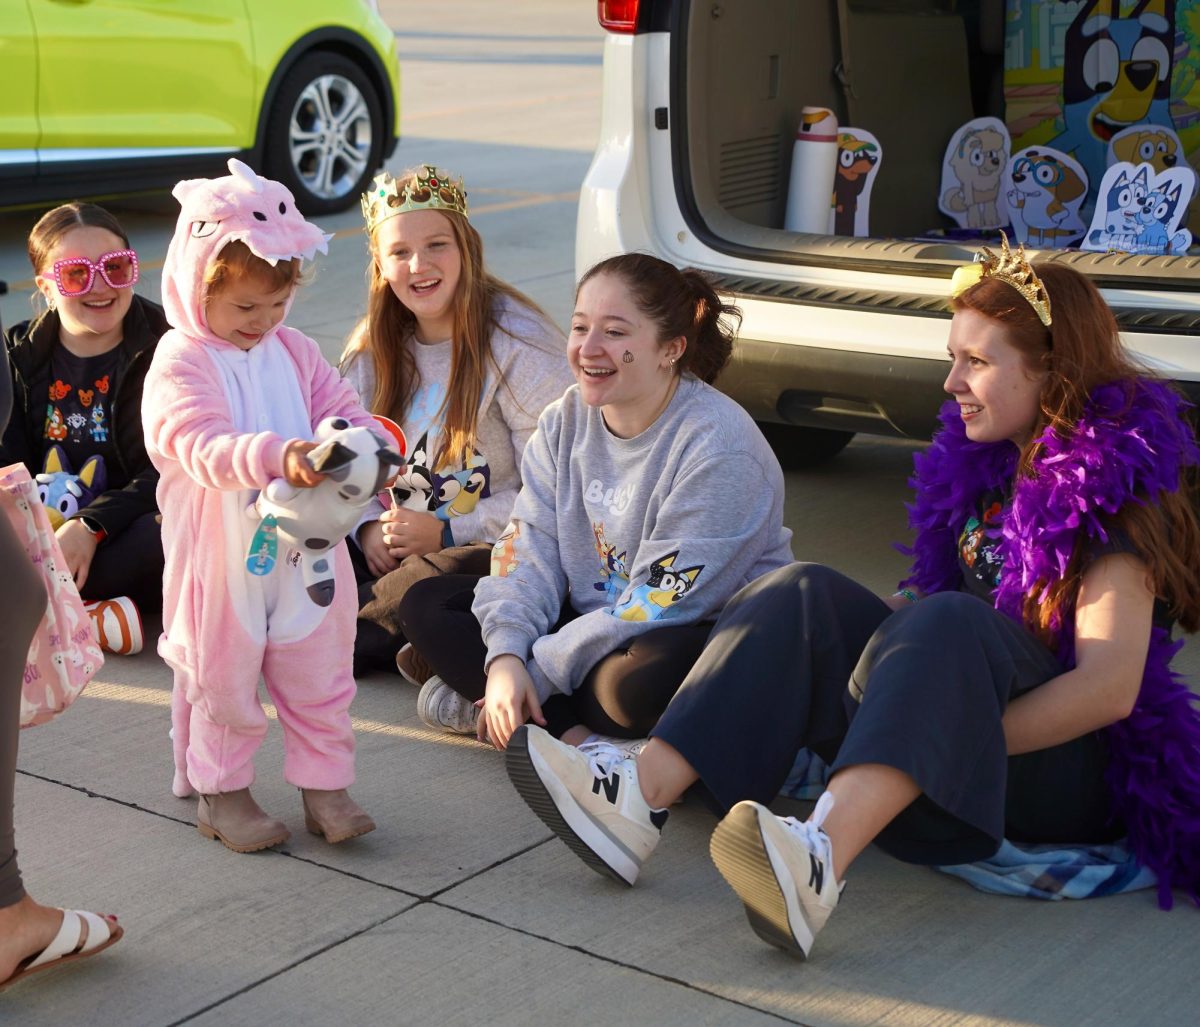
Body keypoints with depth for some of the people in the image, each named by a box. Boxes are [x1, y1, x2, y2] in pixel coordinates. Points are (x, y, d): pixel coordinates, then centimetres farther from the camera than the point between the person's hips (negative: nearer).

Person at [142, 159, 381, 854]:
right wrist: (278, 456, -42)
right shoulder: (180, 363, -12)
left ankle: (325, 784, 24)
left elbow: (343, 411, 10)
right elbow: (201, 445, -26)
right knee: (222, 678, 9)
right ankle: (221, 791, 25)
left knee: (318, 674, 12)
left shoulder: (295, 352, 7)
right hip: (220, 555, -5)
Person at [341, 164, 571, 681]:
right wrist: (370, 525, -9)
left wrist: (447, 533, -20)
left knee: (429, 582, -38)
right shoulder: (373, 348, 7)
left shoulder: (520, 346, -14)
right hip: (399, 546, 6)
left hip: (509, 556, -6)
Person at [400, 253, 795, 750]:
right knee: (427, 603, -4)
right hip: (592, 623, 7)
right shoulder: (564, 422, 2)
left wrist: (537, 672, -22)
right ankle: (575, 733, -19)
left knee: (658, 670, -42)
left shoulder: (718, 447, -21)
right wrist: (504, 657, -21)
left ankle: (480, 706, -16)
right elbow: (529, 549, -3)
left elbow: (661, 606, -23)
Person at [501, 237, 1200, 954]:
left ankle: (821, 862, -61)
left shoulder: (1112, 486, -11)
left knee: (950, 623, -36)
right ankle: (639, 796, -32)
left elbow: (1111, 686, -22)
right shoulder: (987, 458, 12)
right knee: (807, 598, -13)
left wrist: (960, 735, -25)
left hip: (1073, 771, -7)